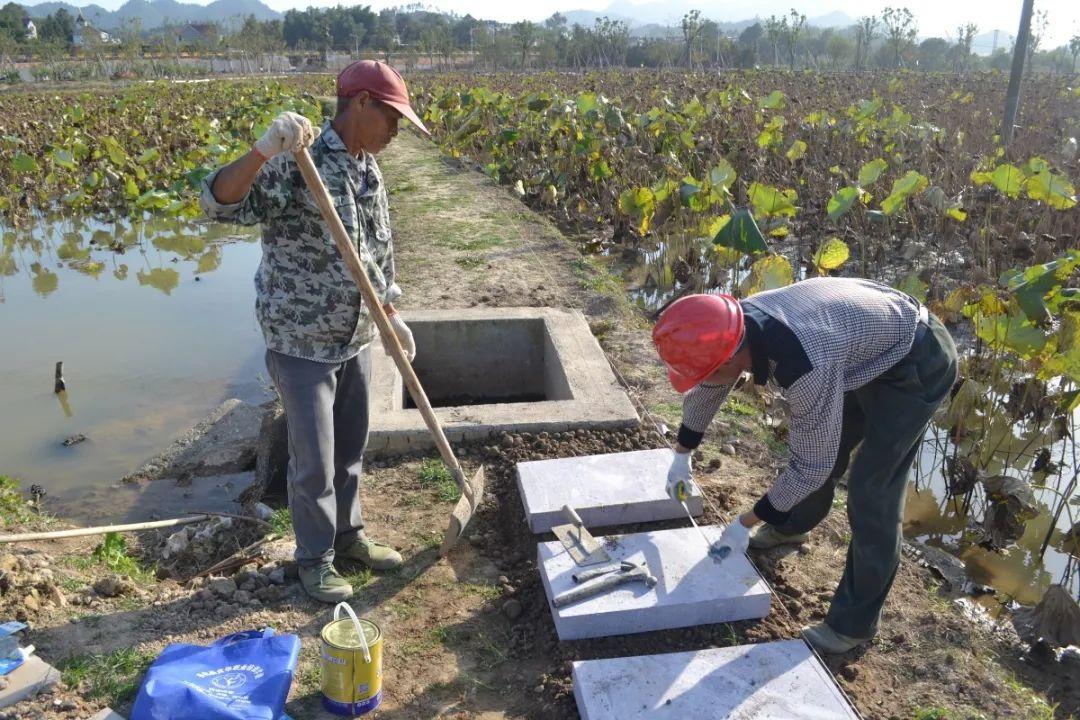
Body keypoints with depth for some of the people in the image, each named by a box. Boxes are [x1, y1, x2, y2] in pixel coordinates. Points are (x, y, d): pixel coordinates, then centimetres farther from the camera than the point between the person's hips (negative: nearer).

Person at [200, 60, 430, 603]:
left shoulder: (368, 169, 7)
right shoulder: (296, 163, -18)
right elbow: (219, 205, -30)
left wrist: (392, 317, 17)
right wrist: (263, 151, -45)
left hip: (356, 337, 7)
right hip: (302, 340, -7)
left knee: (350, 447, 20)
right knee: (313, 459, 6)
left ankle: (348, 534, 39)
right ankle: (314, 558, 26)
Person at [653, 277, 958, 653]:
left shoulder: (806, 367, -41)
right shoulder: (735, 323, -16)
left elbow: (810, 467, -27)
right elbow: (707, 390, 5)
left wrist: (746, 523, -15)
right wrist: (681, 456, 19)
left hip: (916, 366, -8)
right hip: (871, 343, 8)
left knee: (871, 491, -8)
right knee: (818, 445, 20)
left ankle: (855, 621, 8)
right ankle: (793, 526, 48)